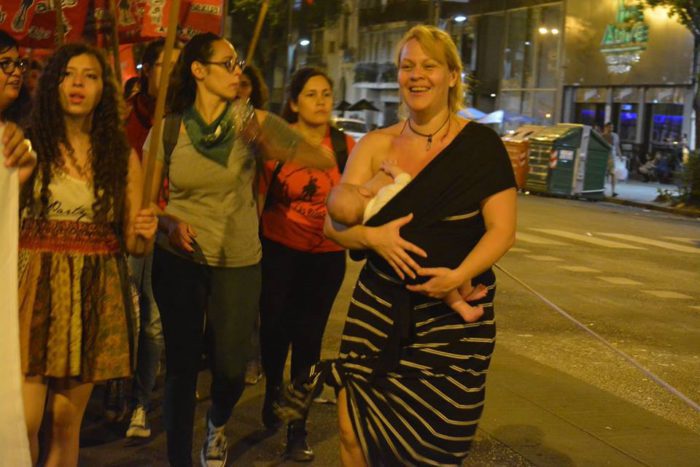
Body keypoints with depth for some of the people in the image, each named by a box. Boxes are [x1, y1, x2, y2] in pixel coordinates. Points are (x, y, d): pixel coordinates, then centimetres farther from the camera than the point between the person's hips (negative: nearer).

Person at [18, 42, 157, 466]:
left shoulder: (122, 155, 7)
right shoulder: (30, 146, 1)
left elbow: (132, 243, 7)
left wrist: (144, 233, -13)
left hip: (95, 294, 2)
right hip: (36, 288, -2)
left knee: (66, 421, 9)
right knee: (24, 422, -7)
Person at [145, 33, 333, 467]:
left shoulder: (252, 121, -7)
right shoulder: (168, 129, -4)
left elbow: (319, 158, -19)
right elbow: (146, 200, 2)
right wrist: (171, 224, -16)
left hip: (238, 261, 0)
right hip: (179, 260, 0)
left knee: (231, 367, 8)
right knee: (182, 365, 3)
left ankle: (218, 425, 44)